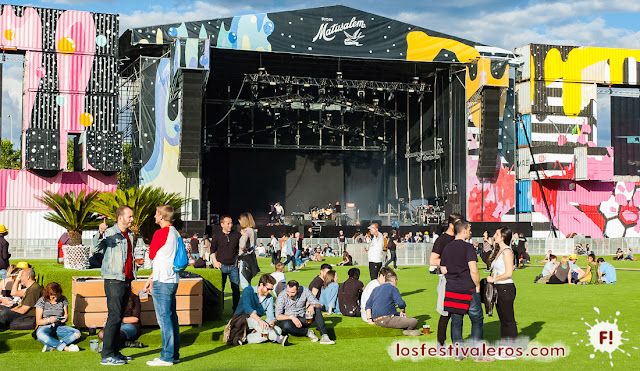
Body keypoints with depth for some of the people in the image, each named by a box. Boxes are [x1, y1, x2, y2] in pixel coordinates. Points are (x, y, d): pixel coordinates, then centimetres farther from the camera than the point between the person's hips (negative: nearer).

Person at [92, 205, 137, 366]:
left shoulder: (130, 235, 17)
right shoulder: (109, 233, -7)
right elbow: (96, 248, -23)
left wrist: (133, 272, 20)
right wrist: (100, 234, -38)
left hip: (127, 280, 8)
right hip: (114, 280, -8)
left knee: (119, 317, 11)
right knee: (114, 317, -11)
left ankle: (115, 352, 16)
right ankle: (107, 355, -9)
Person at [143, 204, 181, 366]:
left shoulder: (160, 233, -14)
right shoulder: (175, 233, 13)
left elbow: (151, 256, -3)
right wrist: (151, 278, 20)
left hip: (162, 282, -9)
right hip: (173, 280, 9)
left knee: (164, 318, -6)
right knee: (172, 317, 12)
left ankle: (167, 357, -3)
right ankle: (174, 353, 18)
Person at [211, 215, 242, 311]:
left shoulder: (237, 235, 5)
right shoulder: (217, 236, 3)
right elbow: (212, 251, 11)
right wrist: (215, 262, -1)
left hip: (233, 267, 1)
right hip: (221, 266, -1)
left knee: (236, 289, 0)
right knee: (220, 289, 3)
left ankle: (236, 308, 11)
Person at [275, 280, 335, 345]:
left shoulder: (305, 290, -11)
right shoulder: (282, 296, -17)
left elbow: (318, 305, -9)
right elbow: (278, 316, -17)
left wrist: (312, 306, -32)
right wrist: (291, 317, -32)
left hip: (302, 319, 2)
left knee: (317, 309, -23)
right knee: (286, 325, -38)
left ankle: (324, 336, -32)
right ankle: (308, 332, -17)